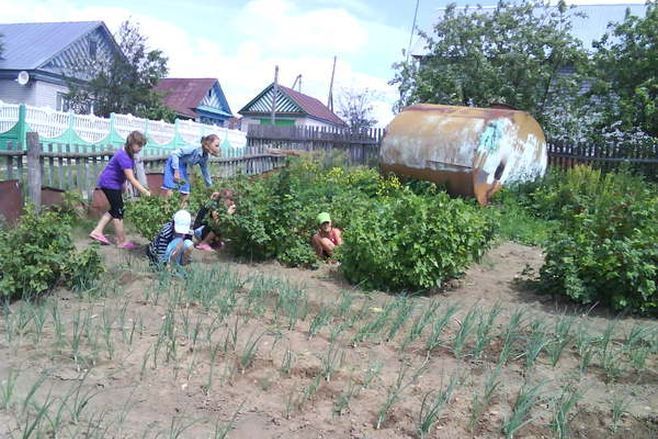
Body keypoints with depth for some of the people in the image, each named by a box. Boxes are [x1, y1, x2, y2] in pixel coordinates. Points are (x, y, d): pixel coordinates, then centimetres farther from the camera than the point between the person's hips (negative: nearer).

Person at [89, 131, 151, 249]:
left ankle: (97, 232, 20)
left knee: (114, 209, 18)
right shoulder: (124, 157, -29)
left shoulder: (128, 153, 1)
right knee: (119, 212, -2)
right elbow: (131, 179, -31)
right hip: (110, 183, -10)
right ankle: (122, 242, 7)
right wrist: (145, 192, -31)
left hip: (109, 183, 10)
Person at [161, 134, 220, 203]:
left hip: (182, 167, 8)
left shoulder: (204, 158, -4)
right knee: (168, 192, -18)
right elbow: (175, 153, -27)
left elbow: (205, 173, 12)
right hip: (173, 163, -8)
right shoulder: (194, 149, -28)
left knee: (186, 193, 2)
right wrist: (176, 171, -29)